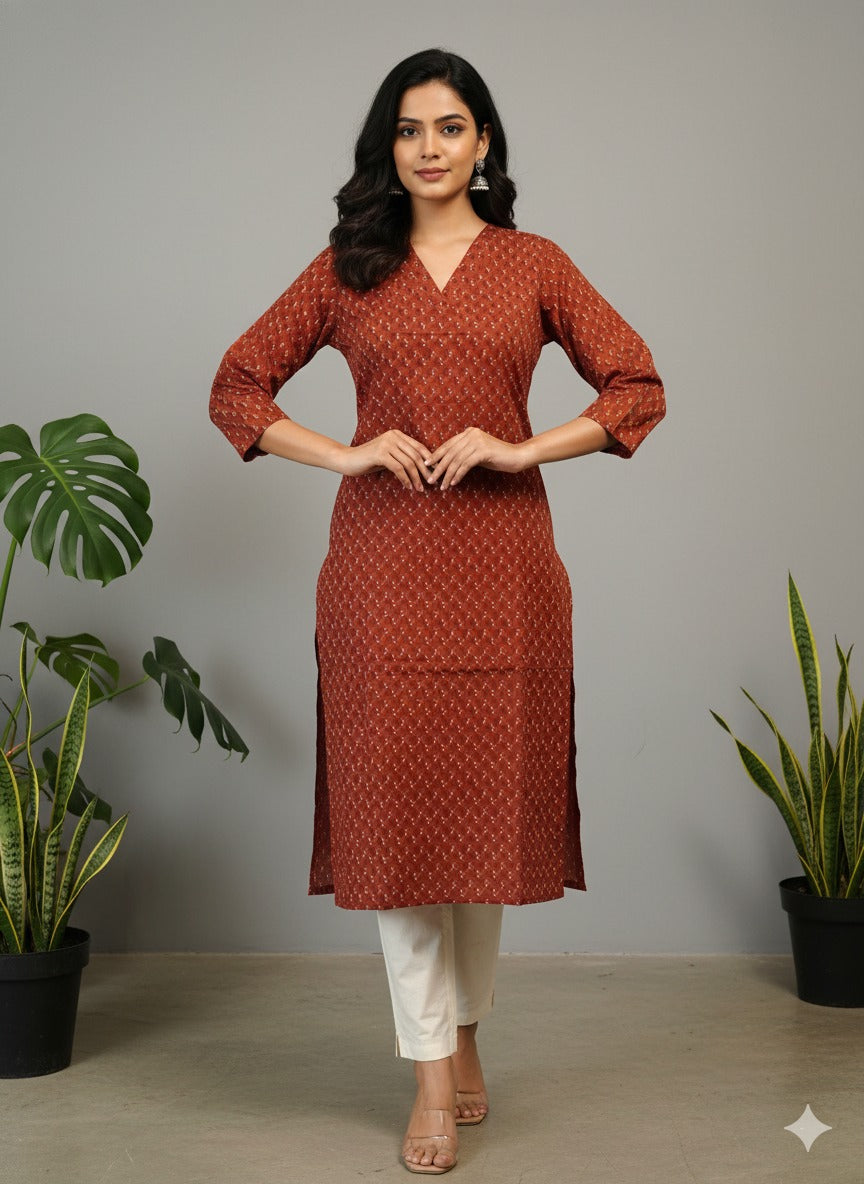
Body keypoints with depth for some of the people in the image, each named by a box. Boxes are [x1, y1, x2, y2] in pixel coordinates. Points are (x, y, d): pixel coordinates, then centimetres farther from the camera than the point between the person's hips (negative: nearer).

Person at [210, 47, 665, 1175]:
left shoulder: (535, 265, 7)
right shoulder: (346, 269, 8)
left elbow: (637, 385, 5)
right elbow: (238, 385, 9)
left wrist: (517, 449, -8)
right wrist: (348, 455, -5)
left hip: (501, 561, 0)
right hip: (381, 562, 0)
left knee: (487, 799, 6)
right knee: (395, 801, 0)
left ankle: (465, 1031, 28)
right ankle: (434, 1075, 11)